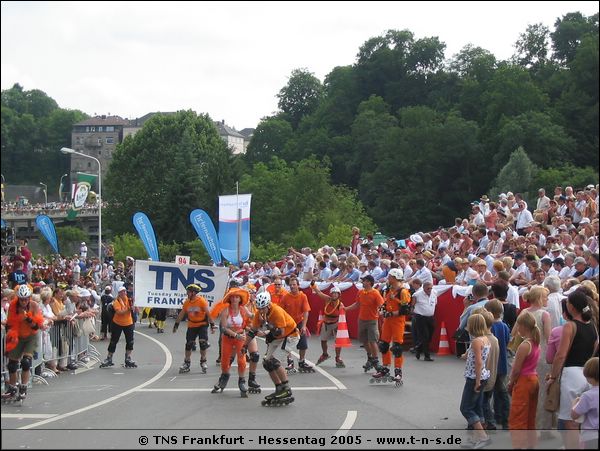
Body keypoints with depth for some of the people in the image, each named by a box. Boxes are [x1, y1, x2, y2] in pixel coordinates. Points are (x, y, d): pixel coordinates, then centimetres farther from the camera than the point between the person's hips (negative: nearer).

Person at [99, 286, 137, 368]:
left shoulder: (128, 299, -4)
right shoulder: (116, 301, -14)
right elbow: (119, 312, -27)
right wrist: (128, 309, -37)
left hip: (128, 323, 3)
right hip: (117, 324, -3)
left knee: (130, 341, 0)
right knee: (113, 342, 5)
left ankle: (128, 359, 12)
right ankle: (109, 359, 18)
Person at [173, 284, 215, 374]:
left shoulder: (202, 301, -16)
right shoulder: (186, 302, -3)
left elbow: (208, 313, -16)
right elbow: (181, 314, 7)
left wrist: (212, 325, -18)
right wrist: (176, 324, 10)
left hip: (202, 325, -4)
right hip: (191, 326, 4)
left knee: (203, 342, -13)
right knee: (188, 344, 2)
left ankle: (203, 362, 5)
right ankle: (186, 364, 13)